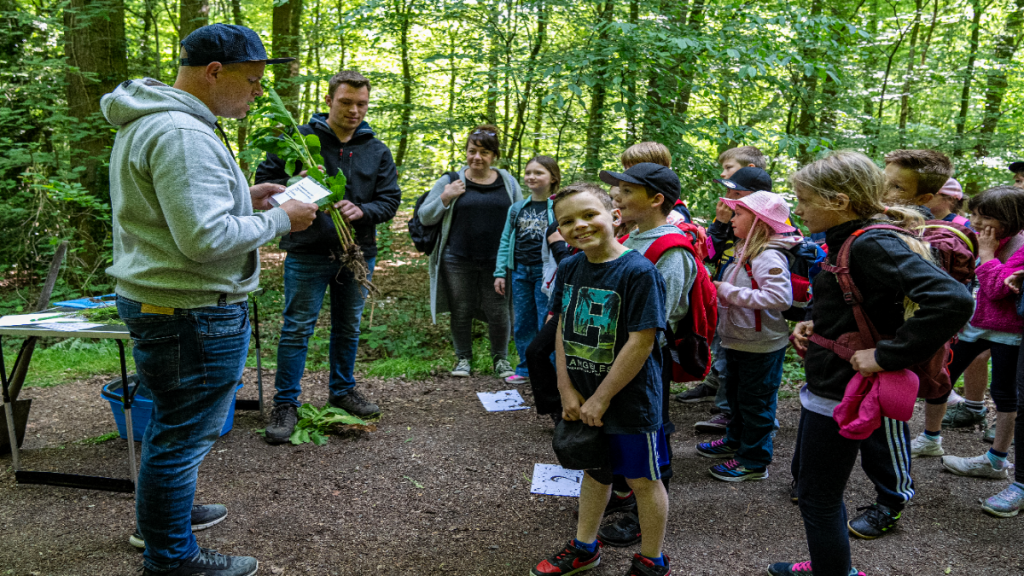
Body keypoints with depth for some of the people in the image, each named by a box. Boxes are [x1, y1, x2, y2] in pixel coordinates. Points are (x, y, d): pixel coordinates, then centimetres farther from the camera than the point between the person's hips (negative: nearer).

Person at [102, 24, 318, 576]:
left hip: (155, 302, 11)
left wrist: (243, 197, 12)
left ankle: (162, 513, 43)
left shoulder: (148, 123, 14)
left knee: (168, 422, 25)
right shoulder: (182, 134, -22)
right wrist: (280, 220, -14)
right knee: (184, 435, 2)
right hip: (192, 313, -11)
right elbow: (206, 238, -27)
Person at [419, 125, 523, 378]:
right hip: (458, 261, 0)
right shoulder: (450, 181, 2)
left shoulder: (508, 182, 7)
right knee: (461, 311, 9)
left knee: (498, 312, 4)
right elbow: (425, 217, 4)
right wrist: (445, 199, -12)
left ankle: (500, 359, 24)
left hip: (497, 262, 1)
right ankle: (463, 358, 26)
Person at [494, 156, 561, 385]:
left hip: (545, 272, -5)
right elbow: (505, 241, 13)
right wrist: (500, 273, 9)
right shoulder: (517, 208, 10)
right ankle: (525, 369, 24)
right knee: (523, 323, 11)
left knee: (547, 324, -1)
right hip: (520, 271, 5)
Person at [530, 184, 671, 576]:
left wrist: (601, 399, -18)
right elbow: (563, 330, 5)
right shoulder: (569, 269, 0)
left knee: (643, 480, 11)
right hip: (582, 398, 6)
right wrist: (567, 390, -3)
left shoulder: (639, 272, -21)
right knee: (594, 471, 24)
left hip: (629, 399, -6)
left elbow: (641, 342, -22)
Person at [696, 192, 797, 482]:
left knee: (756, 402, 3)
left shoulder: (769, 257, -22)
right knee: (736, 393, 24)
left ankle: (754, 460, 17)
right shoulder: (747, 253, 9)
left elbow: (780, 298, -34)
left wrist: (730, 292, -29)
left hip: (761, 347, -10)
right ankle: (736, 441, 43)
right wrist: (720, 288, 5)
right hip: (739, 341, 10)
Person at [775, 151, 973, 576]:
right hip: (825, 386, 10)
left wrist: (886, 355, -30)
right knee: (812, 487, 24)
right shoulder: (847, 241, 6)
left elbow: (952, 299, -35)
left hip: (838, 395, -10)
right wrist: (815, 325, 6)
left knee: (818, 499, 5)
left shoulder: (874, 245, -23)